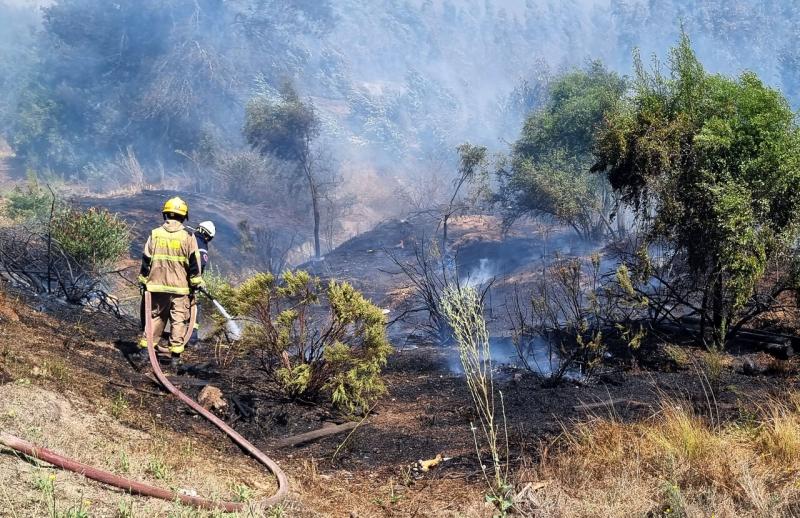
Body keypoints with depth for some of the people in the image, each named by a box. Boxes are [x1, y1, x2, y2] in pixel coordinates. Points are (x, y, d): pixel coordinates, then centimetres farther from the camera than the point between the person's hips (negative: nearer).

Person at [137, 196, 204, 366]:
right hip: (180, 286, -3)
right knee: (179, 319, 3)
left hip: (157, 284, 3)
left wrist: (143, 281, 13)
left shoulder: (154, 234, 2)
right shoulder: (188, 237, -5)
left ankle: (145, 346, 16)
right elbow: (194, 263, -5)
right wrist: (196, 283, 4)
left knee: (156, 316, 17)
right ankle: (175, 355, 1)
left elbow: (146, 260, 5)